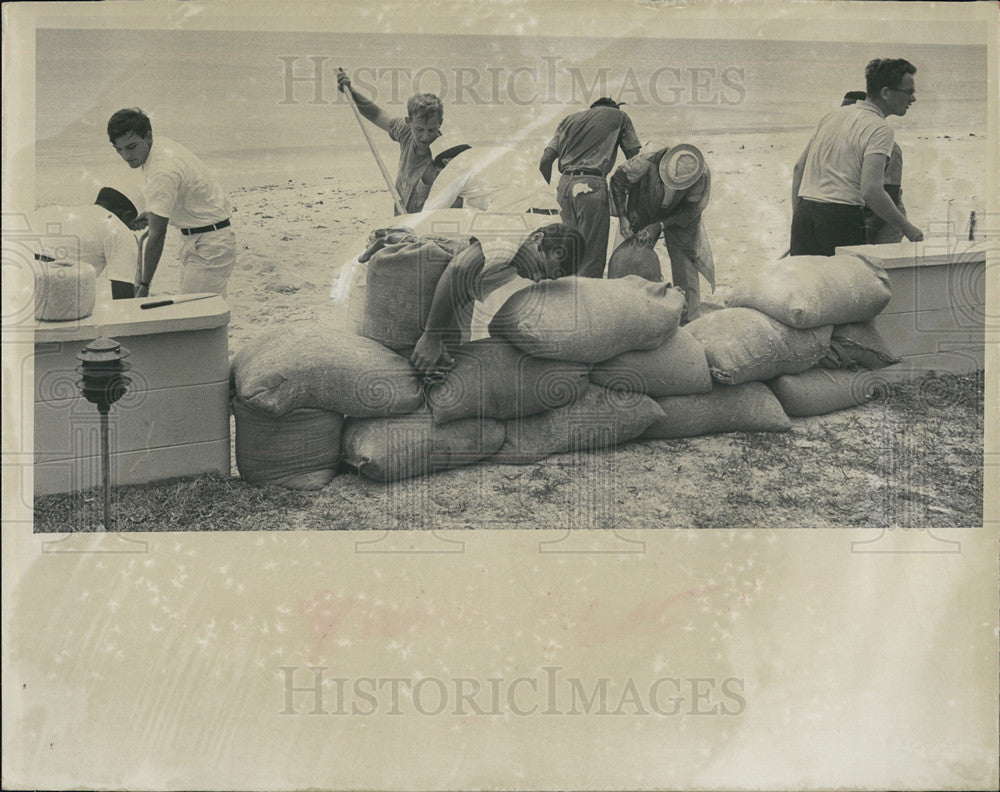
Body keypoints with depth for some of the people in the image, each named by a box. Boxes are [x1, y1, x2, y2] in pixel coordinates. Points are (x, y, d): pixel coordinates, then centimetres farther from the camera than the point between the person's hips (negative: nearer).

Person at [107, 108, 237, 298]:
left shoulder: (163, 172, -28)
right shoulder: (161, 143, 2)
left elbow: (157, 236, -26)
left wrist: (143, 284, -20)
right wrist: (155, 213, 11)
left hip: (209, 246, -10)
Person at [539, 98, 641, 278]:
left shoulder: (569, 119, 25)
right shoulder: (619, 117, 15)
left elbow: (545, 160, 14)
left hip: (564, 184, 5)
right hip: (591, 185, -5)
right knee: (592, 256, -4)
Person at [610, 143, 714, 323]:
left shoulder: (702, 176, -32)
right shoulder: (648, 163, -36)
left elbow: (691, 209, -18)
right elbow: (618, 180, -19)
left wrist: (659, 226, -26)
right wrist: (622, 217, -22)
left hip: (678, 217, 0)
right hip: (644, 212, 0)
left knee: (685, 264, -7)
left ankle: (689, 322, 4)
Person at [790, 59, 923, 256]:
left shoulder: (833, 115, 18)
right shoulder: (879, 129, -7)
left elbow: (799, 169, 21)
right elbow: (871, 190, -19)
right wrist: (907, 229, -9)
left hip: (803, 212, 8)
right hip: (841, 216, -7)